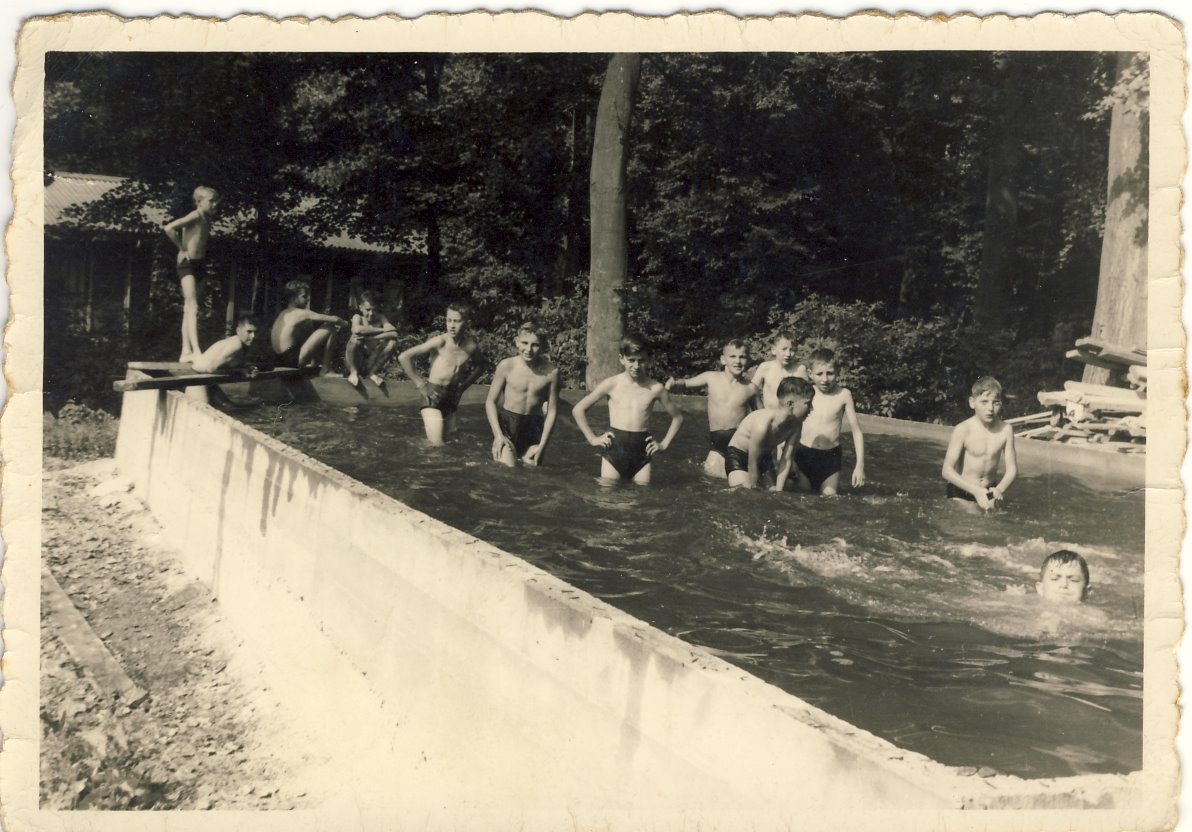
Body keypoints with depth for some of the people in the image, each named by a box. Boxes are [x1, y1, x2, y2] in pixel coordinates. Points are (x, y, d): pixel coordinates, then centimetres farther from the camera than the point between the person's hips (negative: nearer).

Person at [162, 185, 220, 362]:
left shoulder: (207, 220, 12)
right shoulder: (195, 216, -13)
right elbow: (169, 228, -25)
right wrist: (182, 249, -15)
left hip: (198, 265, 9)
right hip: (187, 264, -9)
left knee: (189, 309, 10)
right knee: (192, 308, -17)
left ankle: (186, 352, 12)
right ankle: (196, 351, -25)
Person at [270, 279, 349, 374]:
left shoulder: (285, 313, 17)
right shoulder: (302, 313, -10)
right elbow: (334, 319, -11)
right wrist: (344, 323, 11)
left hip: (281, 359, 9)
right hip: (293, 360, -9)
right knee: (330, 328, -7)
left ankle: (312, 363, 24)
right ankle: (326, 370, -1)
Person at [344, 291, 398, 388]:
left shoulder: (380, 318, 0)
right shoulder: (358, 317, -6)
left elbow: (394, 333, -18)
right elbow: (357, 329, -32)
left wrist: (370, 338, -29)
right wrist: (382, 330, -23)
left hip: (372, 361, 3)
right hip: (354, 361, -3)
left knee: (392, 342, -16)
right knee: (356, 338, -29)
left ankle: (372, 373, -2)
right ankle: (354, 372, -9)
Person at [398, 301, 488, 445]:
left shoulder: (471, 346, -2)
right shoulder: (440, 342, -15)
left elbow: (480, 366, 21)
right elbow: (404, 357, -17)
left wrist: (463, 386, 9)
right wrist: (421, 385, -13)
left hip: (452, 397, 5)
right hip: (434, 395, -5)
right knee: (436, 445, -13)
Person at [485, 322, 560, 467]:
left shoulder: (551, 372, -7)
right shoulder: (507, 366, -9)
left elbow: (552, 411, 0)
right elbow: (490, 401, -1)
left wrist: (542, 445, -3)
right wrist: (498, 434, -11)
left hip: (534, 427, 2)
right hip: (507, 423, -2)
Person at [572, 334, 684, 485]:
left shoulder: (655, 388, 2)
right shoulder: (612, 384, 0)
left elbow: (677, 417, 17)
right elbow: (578, 410, 7)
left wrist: (664, 444, 9)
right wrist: (592, 438, 3)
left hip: (642, 450, 1)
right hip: (614, 447, -1)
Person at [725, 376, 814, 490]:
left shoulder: (795, 424, -16)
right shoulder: (762, 424, -36)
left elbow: (786, 460, -12)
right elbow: (752, 465, -27)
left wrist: (778, 492, -17)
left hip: (764, 456, 7)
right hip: (737, 456, -7)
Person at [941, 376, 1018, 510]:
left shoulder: (1005, 430, -8)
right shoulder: (963, 430, -17)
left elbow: (1012, 468, -3)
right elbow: (947, 471, -20)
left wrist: (1000, 489, -23)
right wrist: (976, 490, -29)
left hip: (989, 490, 3)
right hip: (961, 491, -3)